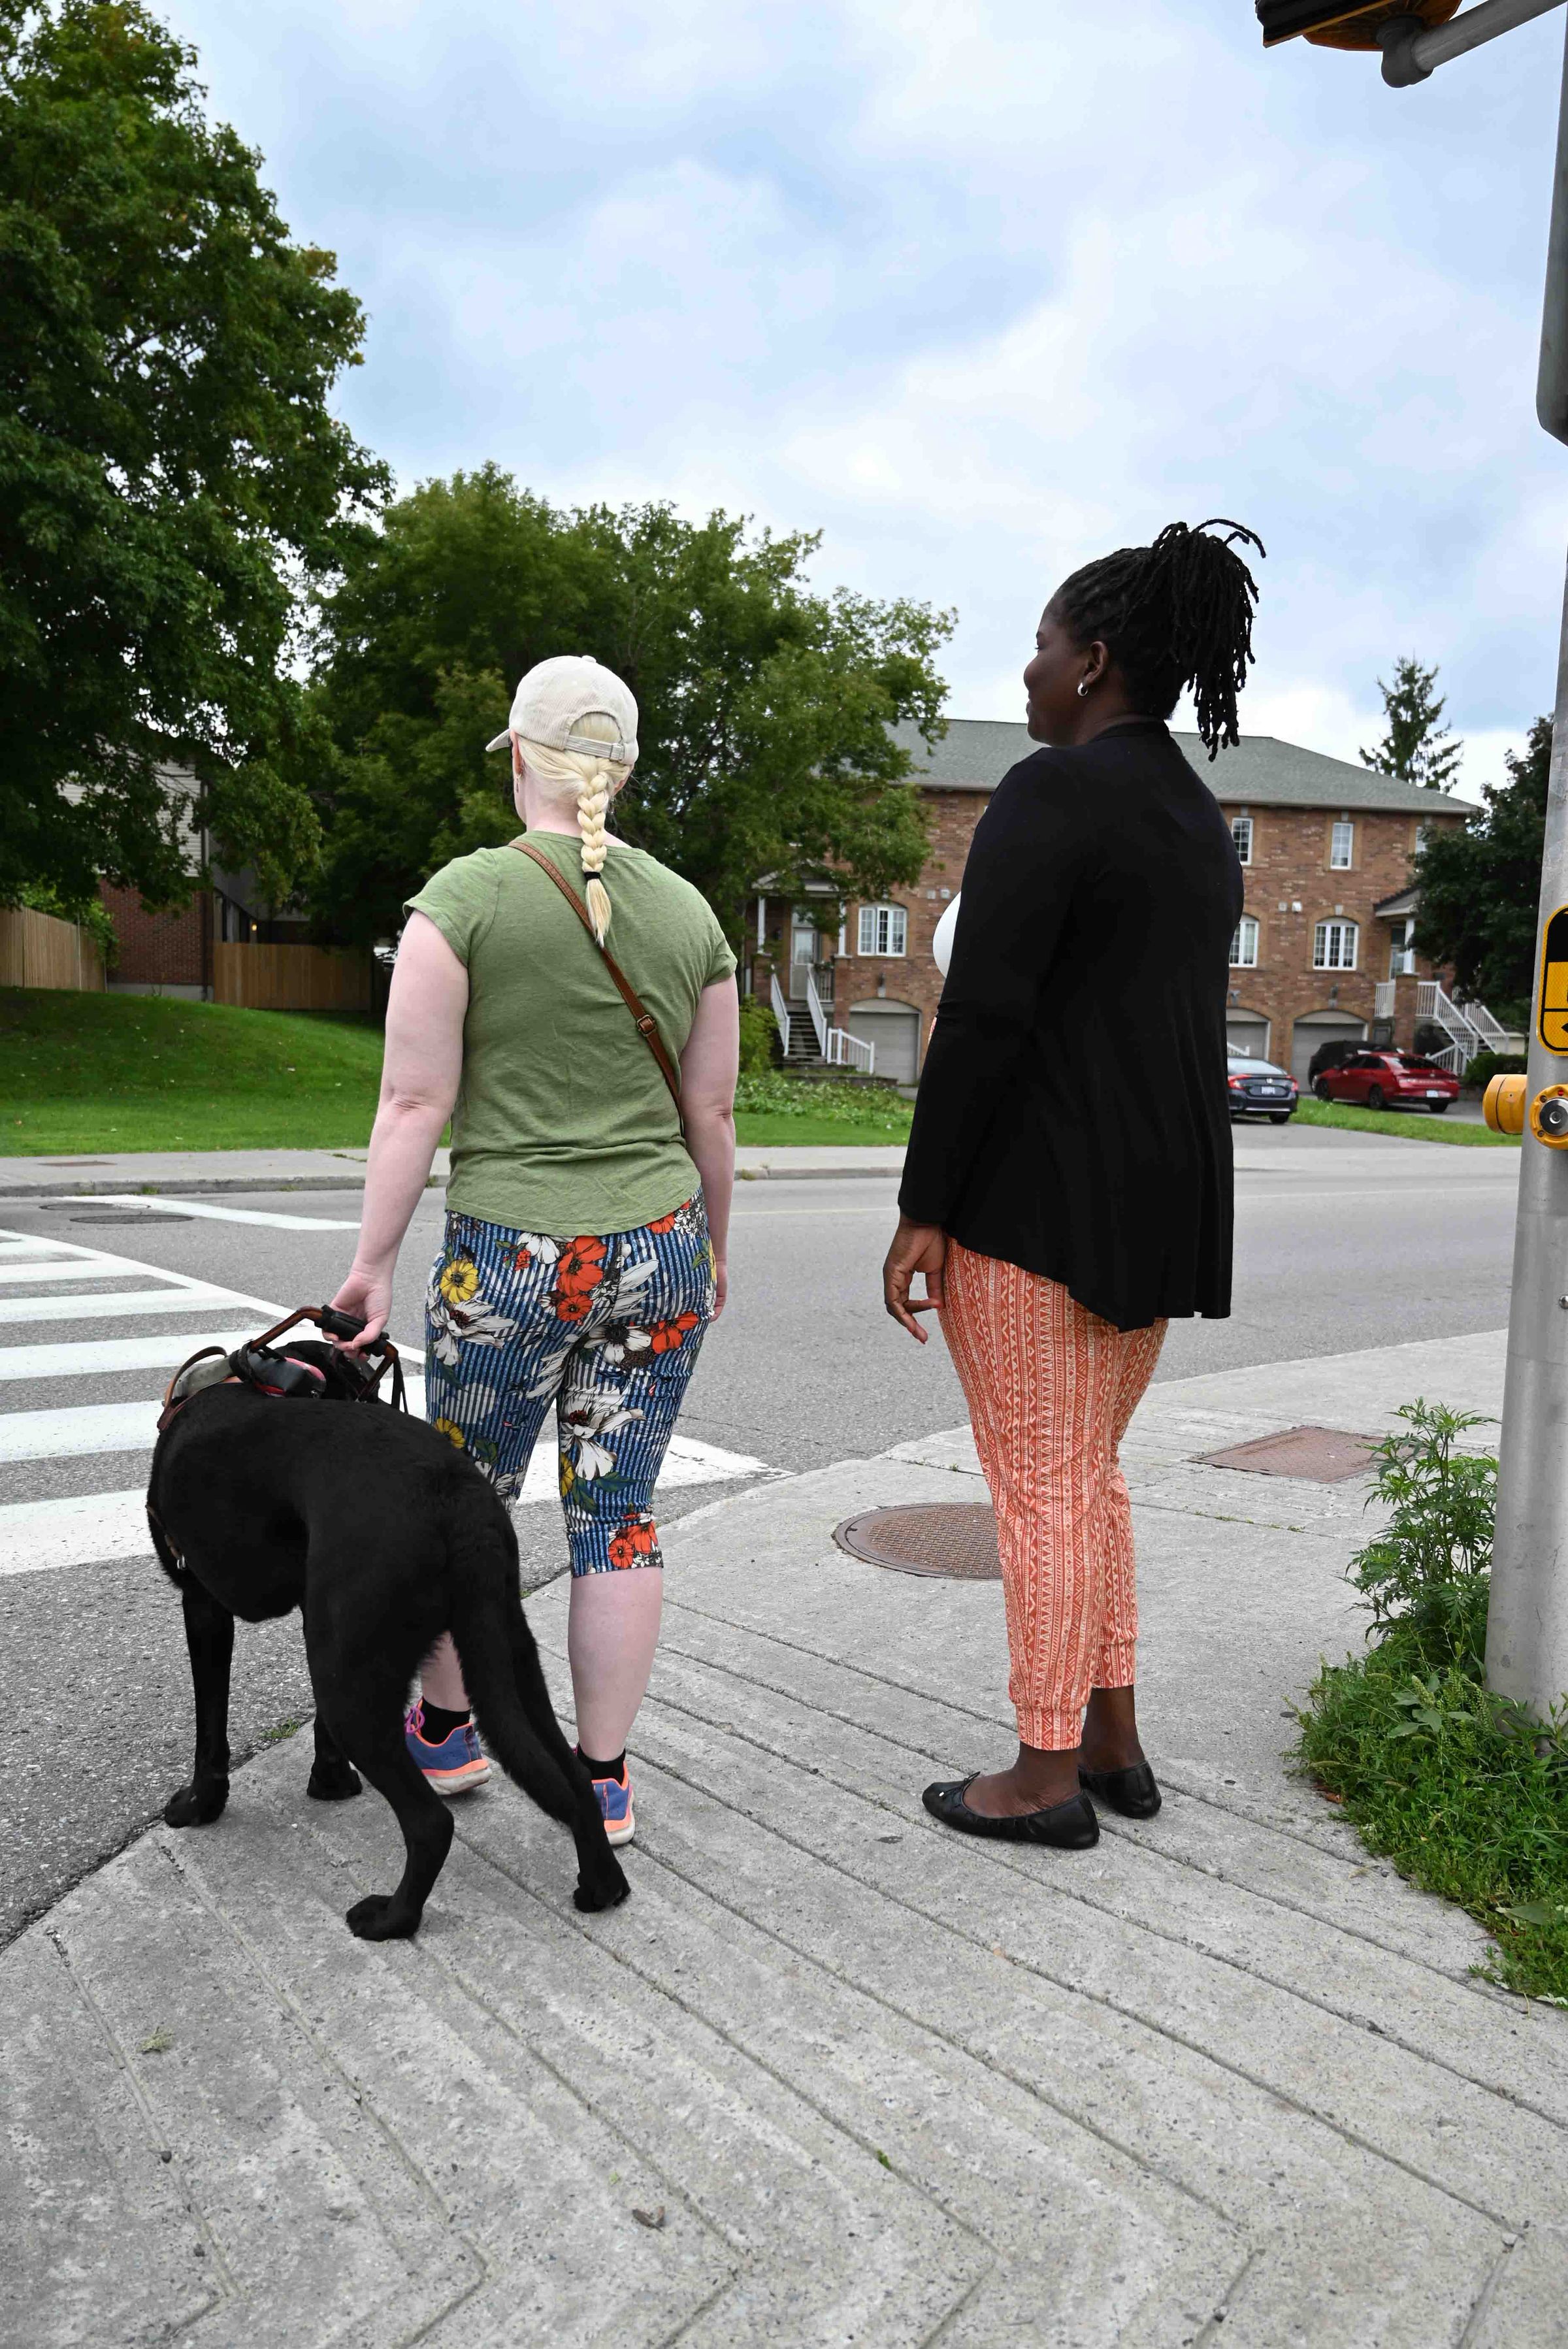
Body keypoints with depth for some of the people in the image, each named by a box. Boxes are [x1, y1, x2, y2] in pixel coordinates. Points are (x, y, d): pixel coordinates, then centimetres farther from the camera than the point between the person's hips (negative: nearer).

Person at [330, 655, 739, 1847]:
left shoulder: (465, 896, -8)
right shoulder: (690, 912, 4)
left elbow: (416, 1100, -10)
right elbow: (712, 1112, 8)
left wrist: (374, 1260, -2)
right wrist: (712, 1250, 20)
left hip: (509, 1261, -3)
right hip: (656, 1253, 3)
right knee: (619, 1515, 12)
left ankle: (445, 1731, 37)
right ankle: (603, 1779, 22)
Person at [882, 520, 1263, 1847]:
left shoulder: (1051, 791, -13)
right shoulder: (1202, 825, 15)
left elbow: (982, 1016, -20)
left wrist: (923, 1213, -16)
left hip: (1031, 1199, -9)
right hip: (1161, 1198, 9)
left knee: (1038, 1485, 1)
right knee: (1086, 1469, 18)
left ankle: (1047, 1778, 14)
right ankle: (1114, 1743, 26)